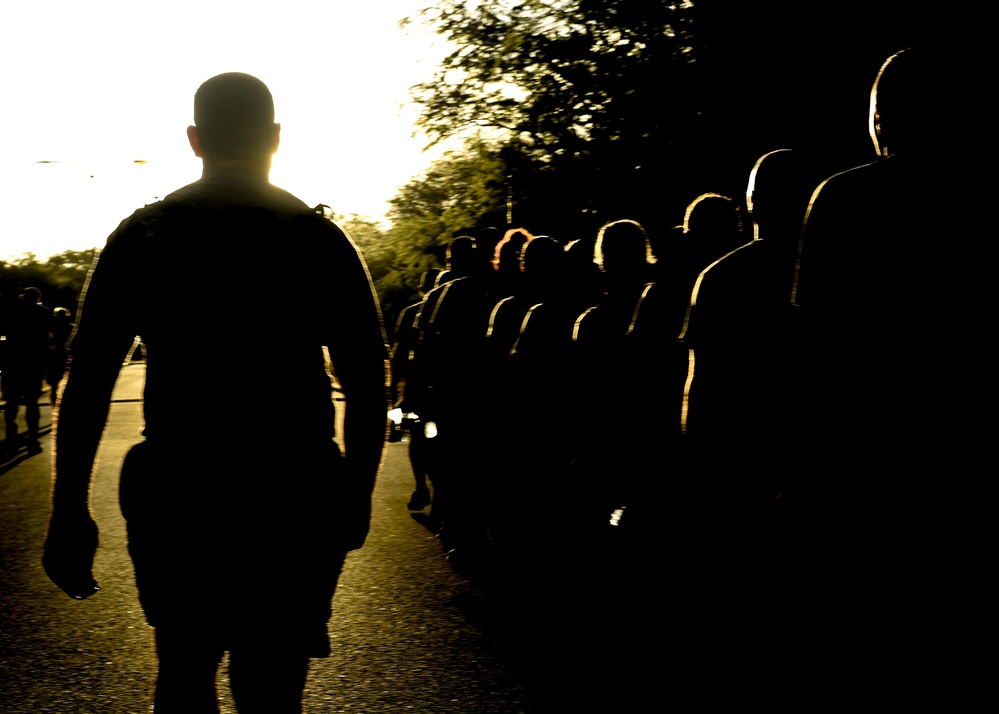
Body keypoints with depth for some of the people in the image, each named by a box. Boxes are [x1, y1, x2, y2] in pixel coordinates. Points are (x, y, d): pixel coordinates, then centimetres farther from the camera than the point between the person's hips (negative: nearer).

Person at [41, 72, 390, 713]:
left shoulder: (142, 235, 3)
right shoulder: (320, 239, 1)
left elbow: (88, 377, -1)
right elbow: (368, 380, -2)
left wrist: (69, 514, 2)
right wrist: (356, 495, 8)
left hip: (175, 495, 2)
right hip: (293, 502, -1)